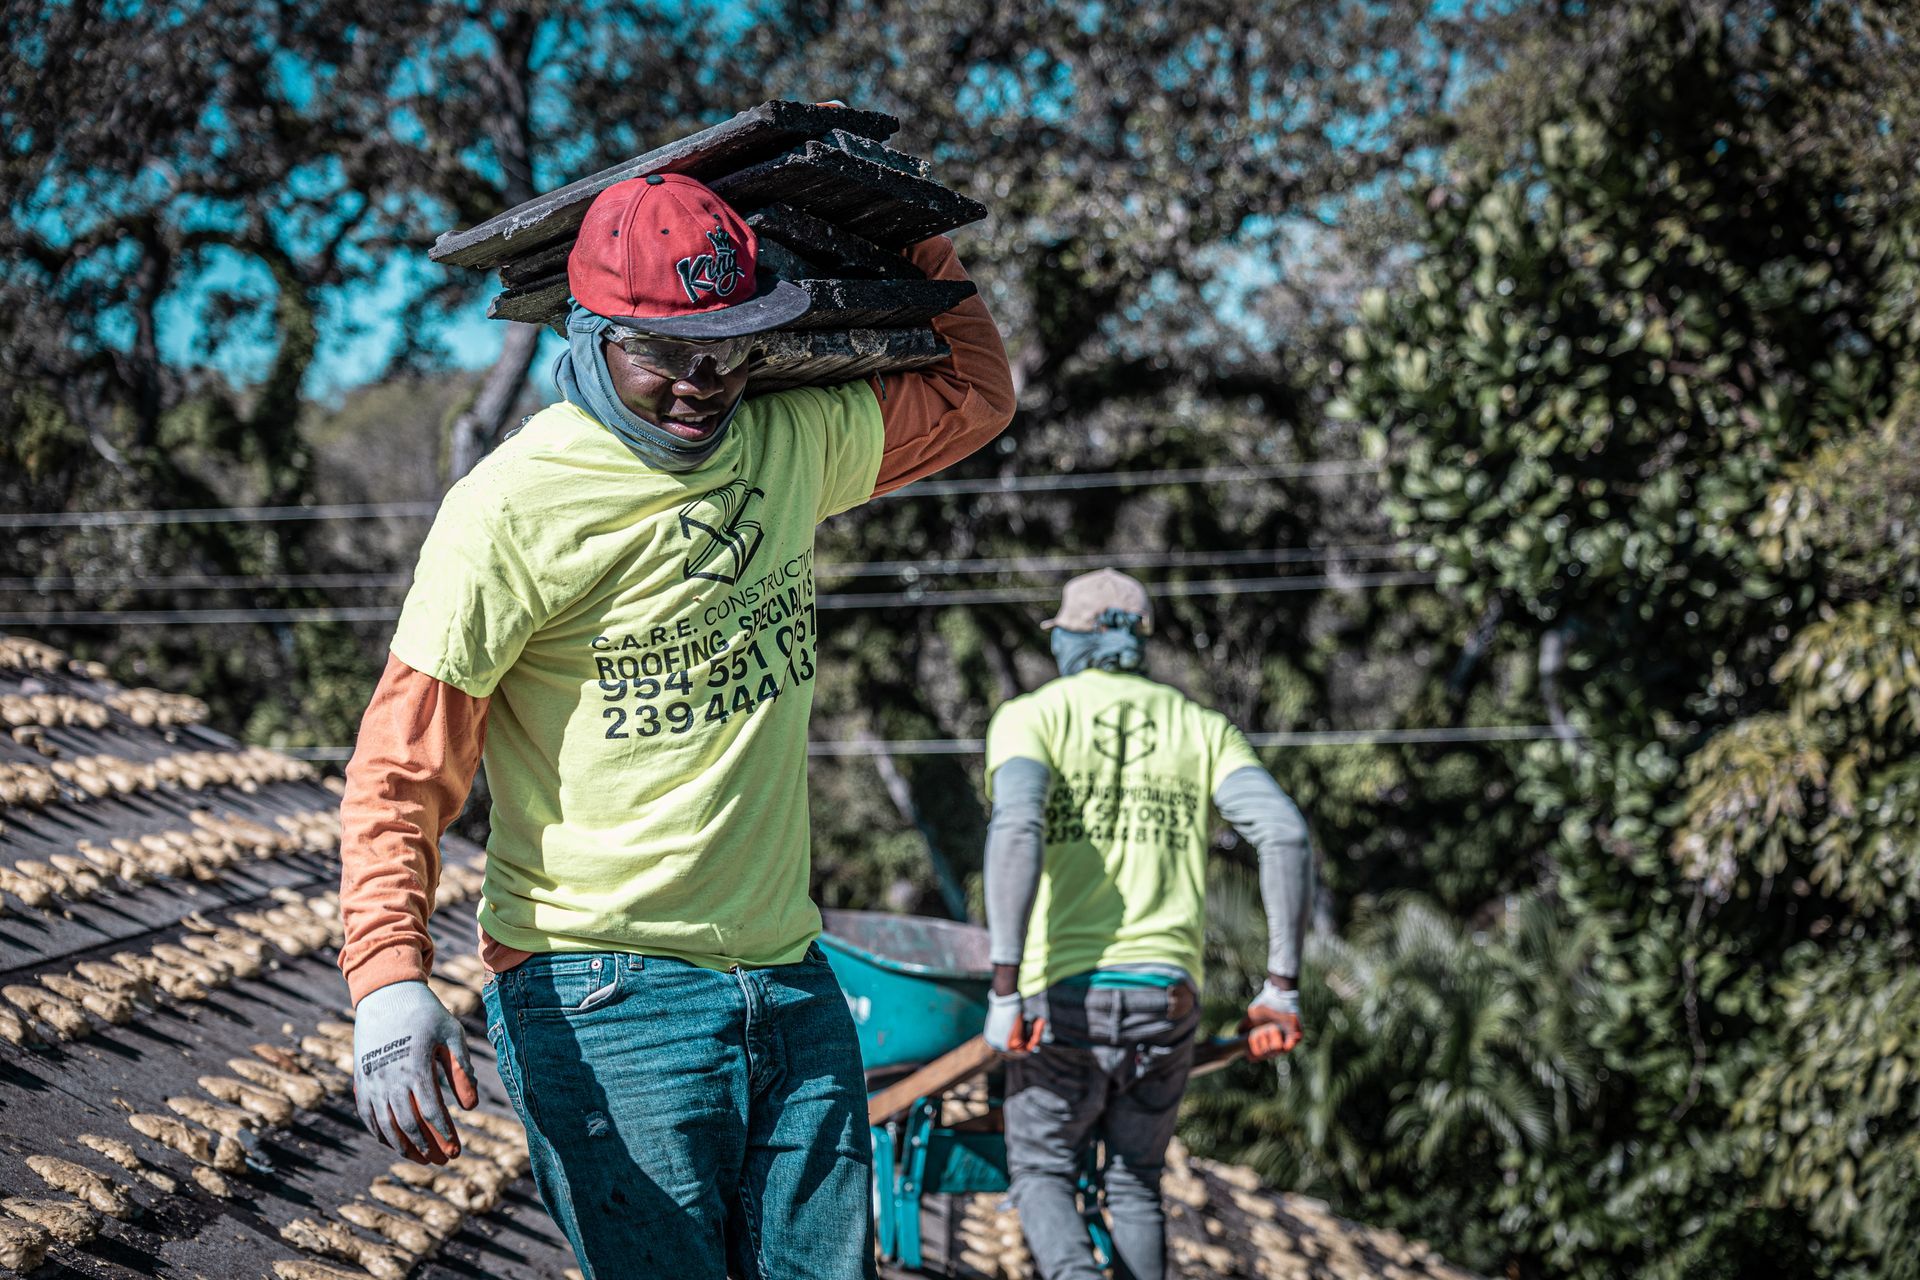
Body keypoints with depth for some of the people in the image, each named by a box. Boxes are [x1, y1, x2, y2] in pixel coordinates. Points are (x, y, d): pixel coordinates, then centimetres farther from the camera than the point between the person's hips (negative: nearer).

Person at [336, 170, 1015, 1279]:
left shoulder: (793, 443, 8)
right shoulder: (516, 503, -11)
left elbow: (975, 393, 26)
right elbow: (404, 768, -11)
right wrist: (389, 974, -24)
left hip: (791, 978, 6)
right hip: (601, 994, -6)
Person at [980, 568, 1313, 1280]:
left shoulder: (1031, 717, 3)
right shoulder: (1201, 728, 13)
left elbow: (1016, 829, -18)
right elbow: (1285, 834, -2)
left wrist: (1004, 987, -21)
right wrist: (1282, 986, -1)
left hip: (1065, 998, -3)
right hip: (1166, 990, 3)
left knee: (1041, 1174, 12)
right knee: (1135, 1185, 20)